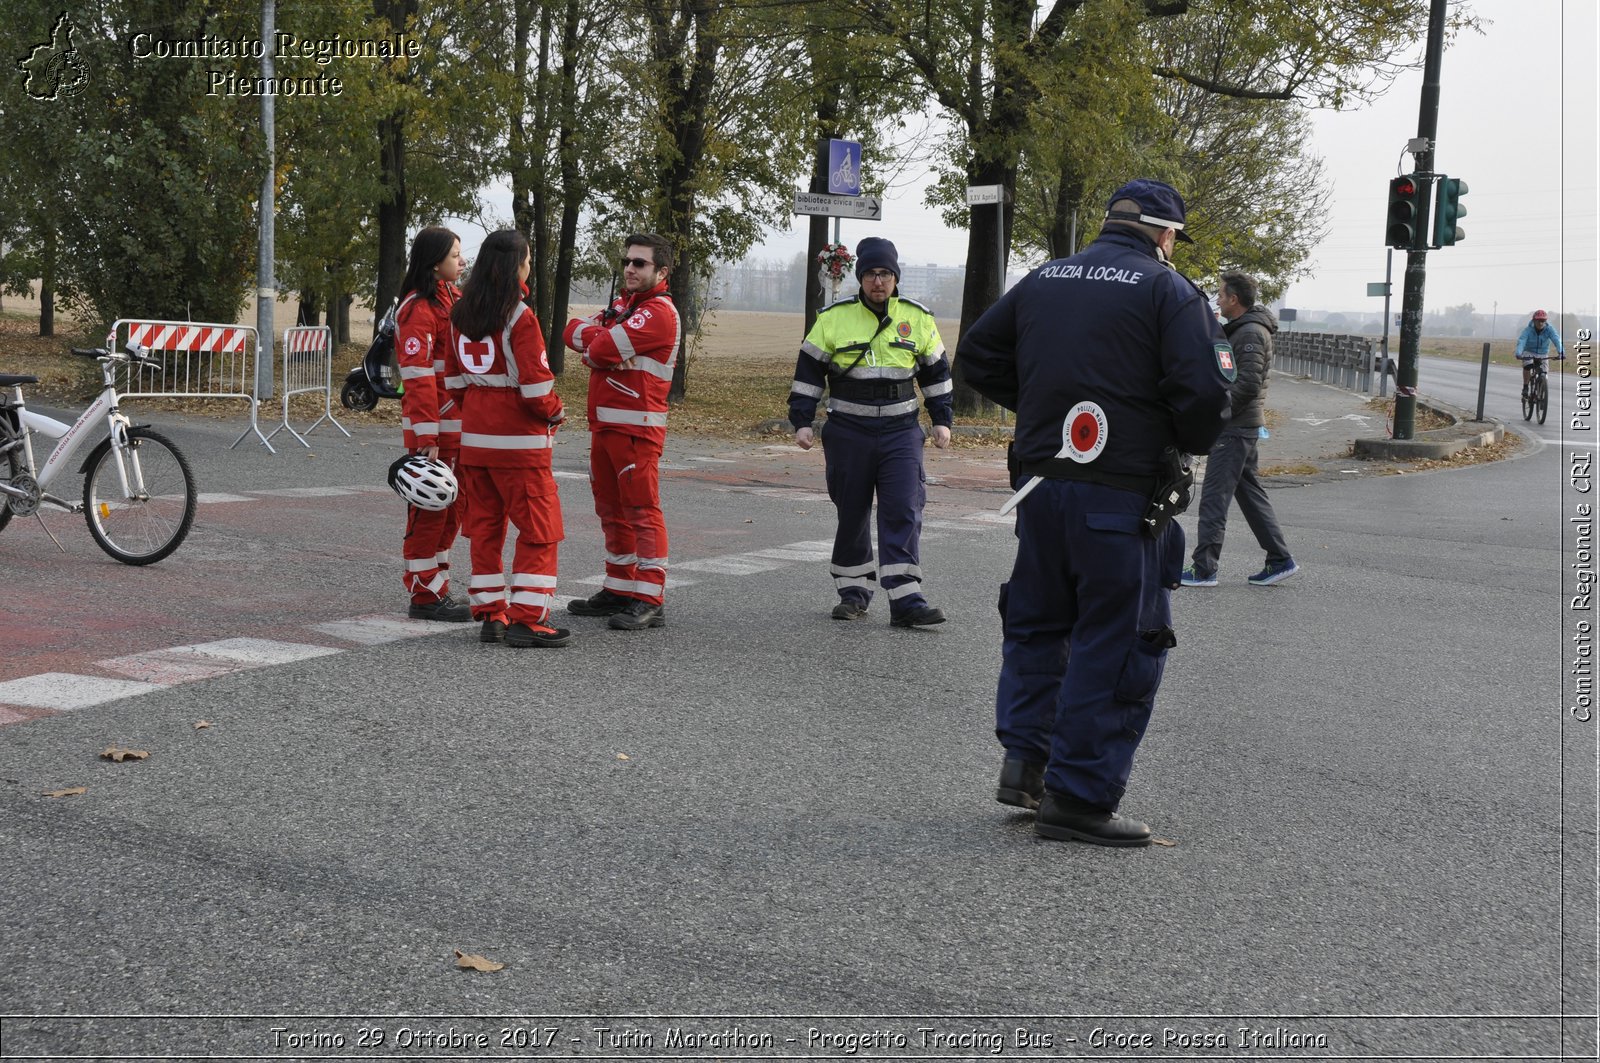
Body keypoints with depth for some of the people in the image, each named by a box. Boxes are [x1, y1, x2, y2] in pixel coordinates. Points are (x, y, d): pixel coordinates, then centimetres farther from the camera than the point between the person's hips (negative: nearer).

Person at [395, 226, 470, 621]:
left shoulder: (454, 298, 15)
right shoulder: (418, 308, -15)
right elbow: (417, 377, -21)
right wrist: (427, 438, -24)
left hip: (459, 425, 9)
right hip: (433, 427, -9)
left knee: (452, 509, 16)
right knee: (430, 510, -2)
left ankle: (437, 588, 27)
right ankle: (424, 598, 6)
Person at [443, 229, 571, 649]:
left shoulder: (461, 313, 7)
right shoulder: (519, 316, -15)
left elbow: (454, 378, 13)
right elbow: (535, 386, -17)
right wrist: (555, 412, 1)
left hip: (475, 437, 7)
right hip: (519, 441, -7)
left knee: (485, 526, 13)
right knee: (538, 529, 1)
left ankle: (490, 615, 17)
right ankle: (527, 620, 0)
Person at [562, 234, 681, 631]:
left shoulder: (659, 312, -11)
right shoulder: (621, 305, 19)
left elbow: (604, 348, -20)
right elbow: (574, 331, 7)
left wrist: (591, 340, 2)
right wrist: (598, 343, -12)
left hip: (636, 427, -9)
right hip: (604, 423, 9)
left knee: (642, 510, -9)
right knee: (612, 509, 14)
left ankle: (650, 601, -9)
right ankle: (619, 589, 24)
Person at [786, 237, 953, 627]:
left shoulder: (918, 319, 5)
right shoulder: (833, 318, -1)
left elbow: (935, 371, 15)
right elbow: (809, 371, 3)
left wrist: (942, 420, 11)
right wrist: (802, 421, -2)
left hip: (900, 432, 0)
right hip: (848, 433, 0)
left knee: (904, 511, -9)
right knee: (851, 514, 8)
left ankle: (906, 600, -10)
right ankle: (853, 592, 22)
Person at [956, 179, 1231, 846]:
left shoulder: (1041, 281, 12)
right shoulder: (1169, 291, -5)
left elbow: (976, 357, 16)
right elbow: (1204, 390, -15)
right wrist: (1193, 443, 4)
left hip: (1040, 483, 6)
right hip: (1122, 496, -5)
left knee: (1036, 621, 21)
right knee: (1116, 641, 2)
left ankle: (1024, 759, 17)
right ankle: (1079, 797, 3)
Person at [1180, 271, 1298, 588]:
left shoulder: (1251, 333, -15)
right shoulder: (1241, 329, 17)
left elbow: (1248, 384, -23)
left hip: (1235, 429, -10)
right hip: (1241, 427, 10)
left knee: (1214, 497, -7)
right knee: (1250, 493, 14)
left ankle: (1204, 569, -5)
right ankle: (1279, 559, 17)